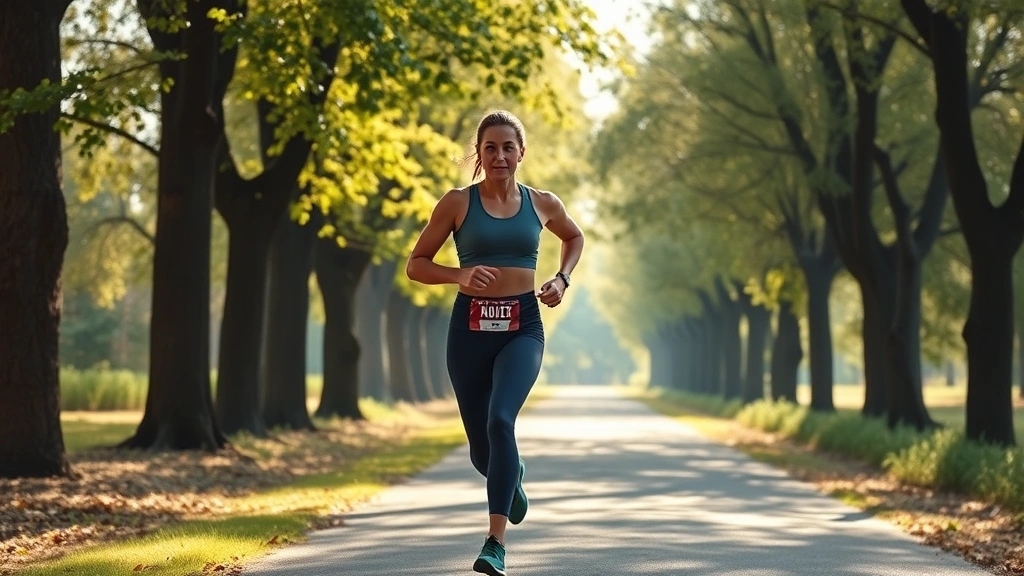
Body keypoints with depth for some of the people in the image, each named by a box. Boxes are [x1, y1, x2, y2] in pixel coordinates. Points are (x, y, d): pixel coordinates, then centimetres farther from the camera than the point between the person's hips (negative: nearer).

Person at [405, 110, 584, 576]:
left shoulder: (542, 204, 6)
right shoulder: (457, 203, 0)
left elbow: (574, 237, 27)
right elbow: (416, 265, 3)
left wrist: (561, 279, 10)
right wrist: (460, 275, -15)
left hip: (523, 327, -1)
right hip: (470, 326, 1)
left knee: (500, 420, -26)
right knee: (481, 448, 8)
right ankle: (511, 478, 47)